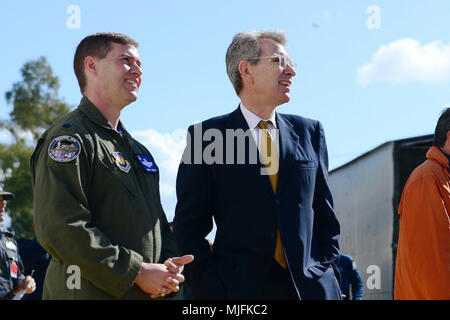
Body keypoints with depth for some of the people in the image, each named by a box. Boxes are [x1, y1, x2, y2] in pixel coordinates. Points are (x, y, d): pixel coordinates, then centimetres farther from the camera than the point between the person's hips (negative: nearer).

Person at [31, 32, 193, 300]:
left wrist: (170, 264, -1)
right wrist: (137, 273, -19)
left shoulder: (137, 149, 19)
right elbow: (59, 227, -20)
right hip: (90, 293, -8)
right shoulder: (68, 139, -9)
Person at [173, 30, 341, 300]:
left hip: (310, 287, 3)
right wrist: (210, 290, -7)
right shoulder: (207, 136, 2)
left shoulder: (309, 132, 12)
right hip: (239, 287, -3)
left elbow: (325, 217, 15)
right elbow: (189, 227, 1)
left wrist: (329, 277, 5)